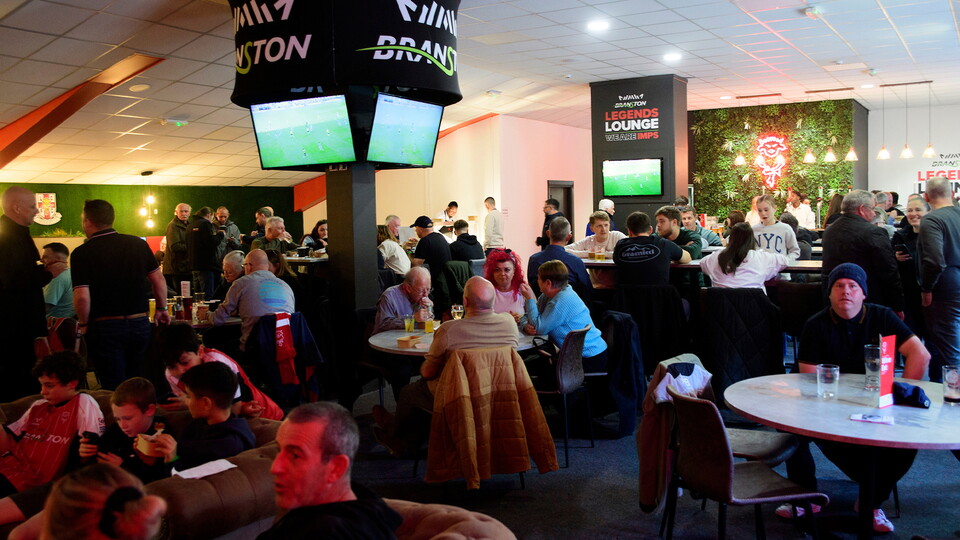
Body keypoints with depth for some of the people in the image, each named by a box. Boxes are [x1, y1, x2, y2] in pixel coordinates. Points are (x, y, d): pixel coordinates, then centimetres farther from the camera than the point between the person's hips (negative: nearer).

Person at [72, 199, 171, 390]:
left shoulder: (83, 253, -10)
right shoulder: (138, 244, 2)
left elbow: (82, 297, -17)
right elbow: (159, 280, 6)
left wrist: (83, 324, 0)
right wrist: (161, 309, 20)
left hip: (104, 328, -4)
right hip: (140, 324, 4)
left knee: (114, 390, 4)